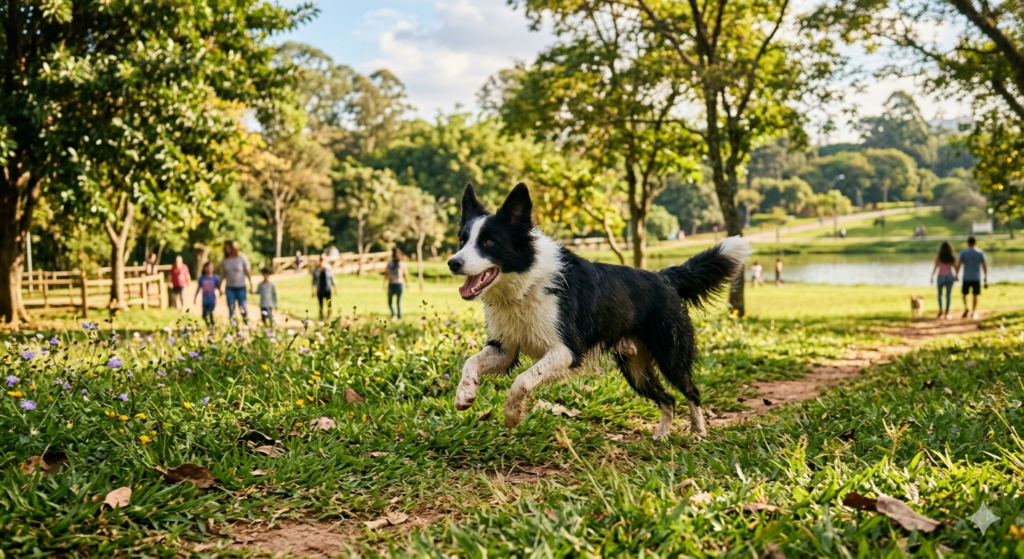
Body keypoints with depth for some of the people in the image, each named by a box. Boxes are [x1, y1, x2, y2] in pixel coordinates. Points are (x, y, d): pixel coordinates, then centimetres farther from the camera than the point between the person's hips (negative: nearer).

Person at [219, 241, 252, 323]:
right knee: (231, 308, -1)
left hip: (241, 287, -2)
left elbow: (248, 272, 0)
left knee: (242, 308, -2)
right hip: (229, 287, 2)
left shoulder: (242, 258, -5)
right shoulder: (224, 261, 3)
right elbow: (222, 275, 12)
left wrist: (251, 285, 0)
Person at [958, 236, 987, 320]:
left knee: (965, 293, 14)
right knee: (975, 295, 9)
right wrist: (986, 277, 4)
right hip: (976, 278, 1)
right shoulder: (980, 252, -1)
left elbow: (958, 265, -5)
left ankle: (966, 307, -10)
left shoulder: (963, 252, -4)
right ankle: (974, 312, 9)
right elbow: (984, 266, -2)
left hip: (966, 278, -1)